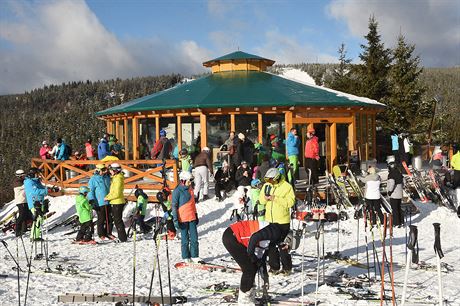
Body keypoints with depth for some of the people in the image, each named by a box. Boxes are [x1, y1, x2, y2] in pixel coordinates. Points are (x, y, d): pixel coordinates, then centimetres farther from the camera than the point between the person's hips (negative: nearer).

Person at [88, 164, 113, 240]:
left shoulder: (107, 177, 9)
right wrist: (92, 201, -15)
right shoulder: (93, 179, -6)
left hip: (108, 202, 5)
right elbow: (90, 191, -7)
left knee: (109, 219, 8)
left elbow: (111, 188, 23)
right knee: (101, 219, 1)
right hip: (99, 203, -5)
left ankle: (108, 233, 21)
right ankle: (101, 234, 14)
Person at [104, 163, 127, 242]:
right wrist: (107, 196, 4)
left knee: (118, 220, -4)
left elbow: (117, 194, -23)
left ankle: (123, 238, 1)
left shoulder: (118, 179, -18)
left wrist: (107, 198, -13)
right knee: (116, 219, 16)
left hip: (118, 202, -10)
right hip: (115, 202, 10)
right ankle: (121, 237, 23)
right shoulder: (115, 178, 13)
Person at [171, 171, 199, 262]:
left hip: (192, 217, 6)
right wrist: (175, 220, -13)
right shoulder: (177, 191, -10)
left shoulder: (190, 189, 10)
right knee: (185, 239, 4)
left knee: (194, 238, 5)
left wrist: (196, 215, 22)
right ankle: (186, 257, 15)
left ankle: (194, 256, 15)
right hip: (183, 219, -6)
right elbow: (174, 206, -9)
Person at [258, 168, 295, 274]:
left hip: (282, 221, -6)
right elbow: (261, 200, 11)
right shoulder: (266, 186, 6)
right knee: (271, 244, 11)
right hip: (270, 219, 6)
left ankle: (287, 267, 10)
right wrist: (265, 198, -12)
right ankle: (274, 266, 21)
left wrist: (276, 198, -23)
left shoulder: (286, 187, -10)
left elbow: (290, 202, -17)